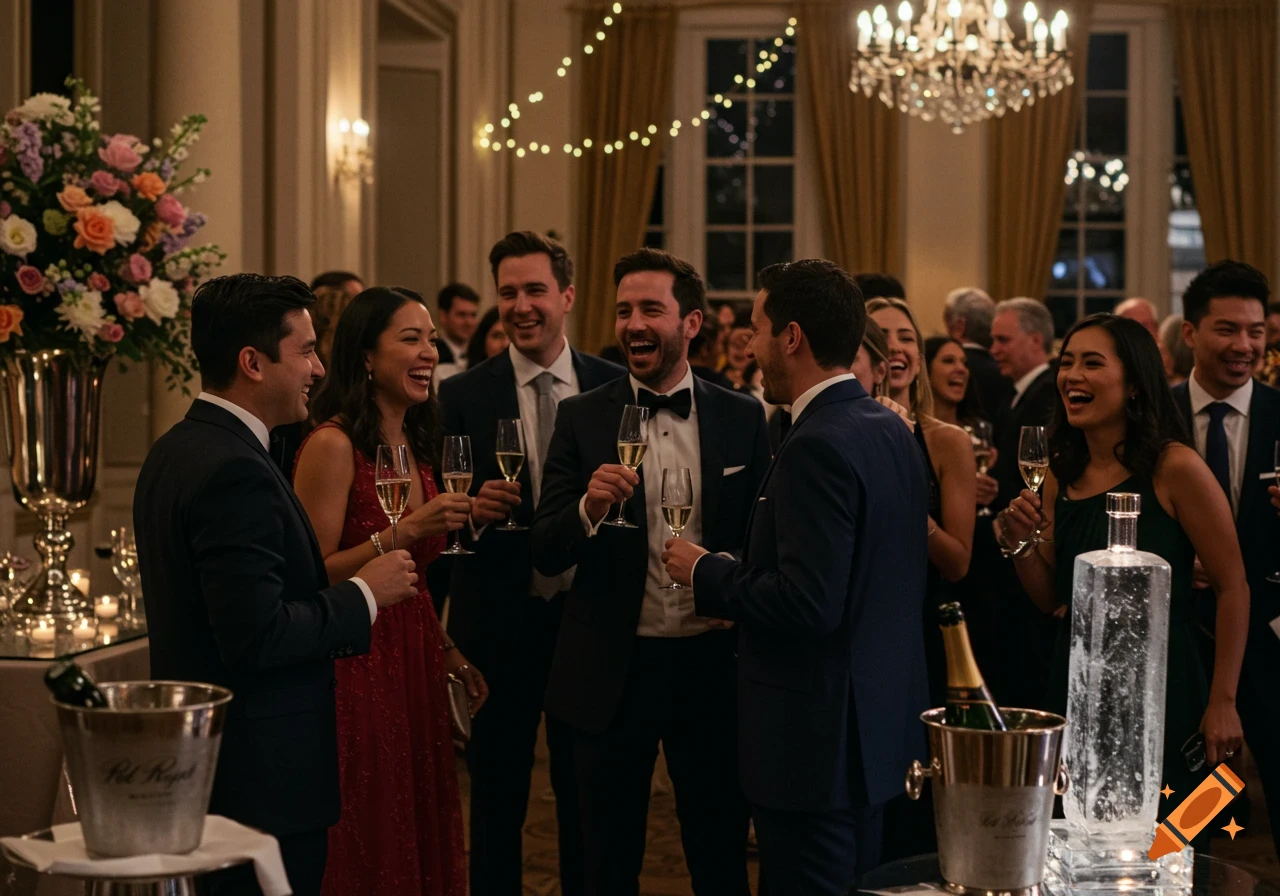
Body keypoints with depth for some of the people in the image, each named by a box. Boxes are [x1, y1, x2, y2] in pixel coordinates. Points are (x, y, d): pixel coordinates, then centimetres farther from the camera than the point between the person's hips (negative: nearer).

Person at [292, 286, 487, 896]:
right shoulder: (333, 445, -13)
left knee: (423, 838, 13)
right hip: (356, 670, -8)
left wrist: (454, 658, 12)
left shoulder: (418, 448, 11)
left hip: (417, 667, 8)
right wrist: (404, 531, -23)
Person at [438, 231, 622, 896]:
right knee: (496, 802, 10)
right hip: (500, 621, -1)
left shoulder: (615, 387, 1)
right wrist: (472, 512, -22)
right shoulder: (462, 396, -2)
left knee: (588, 799, 12)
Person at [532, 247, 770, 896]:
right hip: (612, 673, 0)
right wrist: (589, 508, -25)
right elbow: (546, 554, -5)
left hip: (712, 667, 0)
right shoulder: (582, 418, -1)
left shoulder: (742, 419, 1)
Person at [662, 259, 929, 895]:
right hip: (881, 717, 10)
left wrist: (706, 574, -13)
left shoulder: (817, 447, -21)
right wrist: (738, 577, 13)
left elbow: (810, 603, -27)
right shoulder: (889, 429, 9)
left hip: (818, 737, -10)